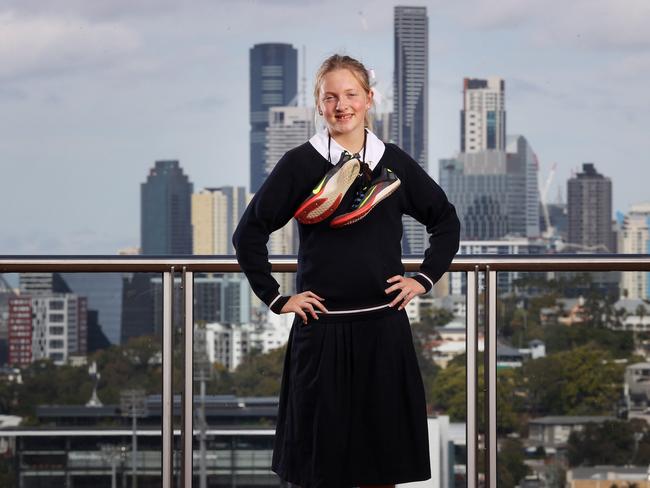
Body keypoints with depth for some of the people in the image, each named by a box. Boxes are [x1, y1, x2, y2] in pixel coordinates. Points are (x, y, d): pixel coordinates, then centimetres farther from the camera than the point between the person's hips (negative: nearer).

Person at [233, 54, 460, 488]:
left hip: (384, 326, 2)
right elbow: (248, 235, 0)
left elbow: (446, 220, 17)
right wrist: (276, 298, -4)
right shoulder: (300, 164, -2)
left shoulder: (393, 162, 6)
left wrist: (424, 279, 7)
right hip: (321, 329, -2)